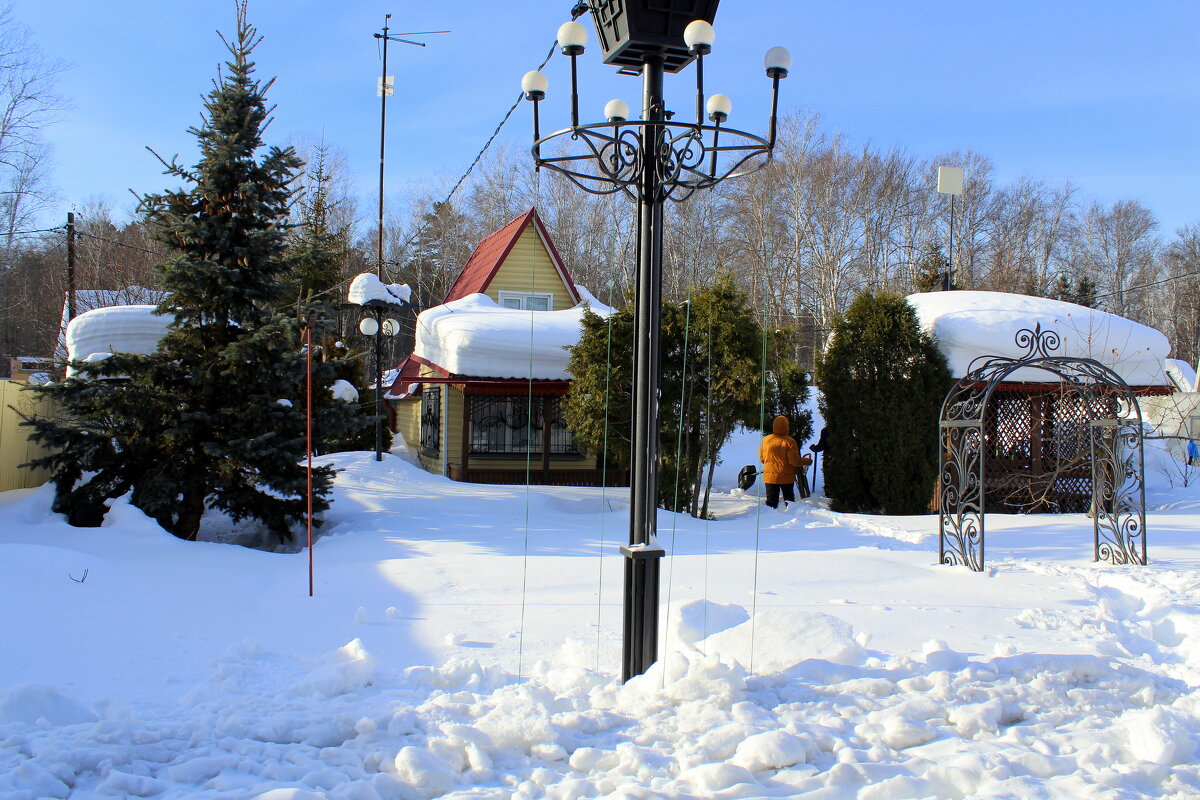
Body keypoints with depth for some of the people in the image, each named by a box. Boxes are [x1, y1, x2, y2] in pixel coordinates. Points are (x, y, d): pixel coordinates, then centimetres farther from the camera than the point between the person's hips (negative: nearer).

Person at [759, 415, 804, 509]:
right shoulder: (789, 441, -15)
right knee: (789, 500, 15)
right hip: (787, 477, -2)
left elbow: (761, 458, 4)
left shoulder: (765, 440, -5)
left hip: (770, 476, 2)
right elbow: (794, 461, -16)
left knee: (771, 501, 8)